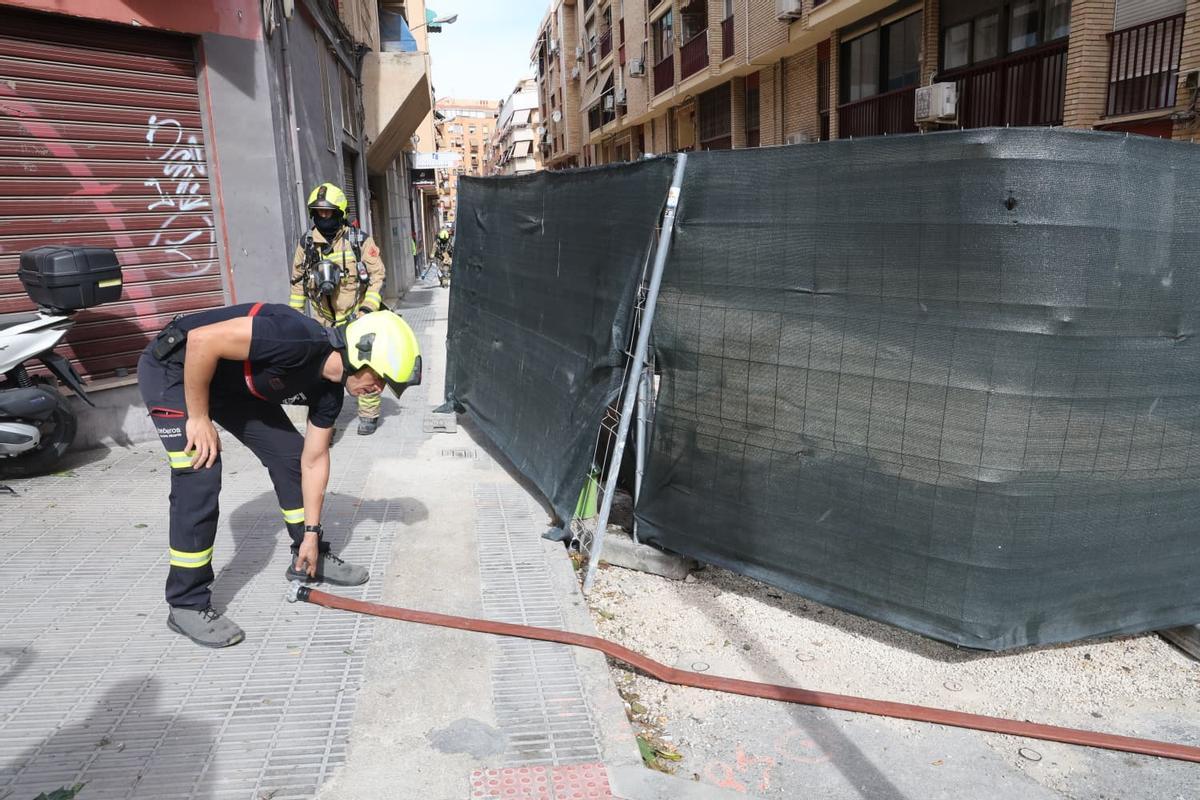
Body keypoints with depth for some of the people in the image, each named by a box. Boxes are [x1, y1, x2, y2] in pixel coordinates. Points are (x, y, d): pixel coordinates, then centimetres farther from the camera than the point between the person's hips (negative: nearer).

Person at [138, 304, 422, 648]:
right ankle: (187, 605, -1)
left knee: (288, 452, 5)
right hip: (174, 368, -8)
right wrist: (198, 417, -25)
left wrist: (311, 533, 3)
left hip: (231, 381, 8)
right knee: (200, 479, -15)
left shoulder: (329, 389, -8)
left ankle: (309, 558, 22)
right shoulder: (298, 340, -35)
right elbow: (201, 339, -35)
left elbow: (313, 461, 1)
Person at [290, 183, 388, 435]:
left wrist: (368, 307, -15)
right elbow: (298, 280, 11)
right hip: (323, 320, 3)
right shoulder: (307, 242, 1)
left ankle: (369, 415, 17)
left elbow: (377, 275, -6)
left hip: (355, 318, -3)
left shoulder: (359, 240, -9)